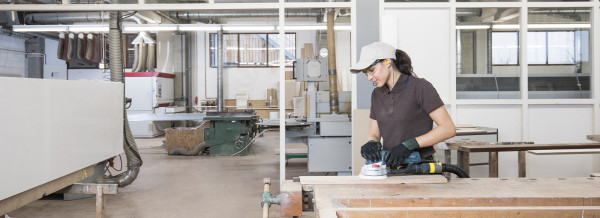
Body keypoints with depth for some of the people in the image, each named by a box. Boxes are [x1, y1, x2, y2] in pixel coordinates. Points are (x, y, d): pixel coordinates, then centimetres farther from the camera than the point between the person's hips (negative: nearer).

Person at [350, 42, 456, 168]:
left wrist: (409, 145, -19)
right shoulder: (377, 95, 13)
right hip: (390, 170, 6)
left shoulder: (419, 87, -6)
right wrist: (371, 143, -8)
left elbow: (448, 129, -10)